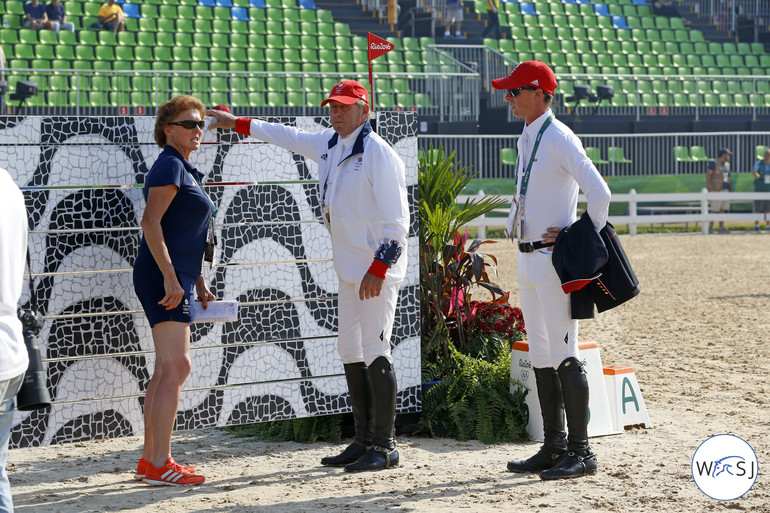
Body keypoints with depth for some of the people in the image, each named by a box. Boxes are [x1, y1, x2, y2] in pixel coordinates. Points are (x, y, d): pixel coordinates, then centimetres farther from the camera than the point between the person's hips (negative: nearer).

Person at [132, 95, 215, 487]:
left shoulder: (185, 170, 21)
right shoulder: (169, 165, -9)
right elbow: (151, 222, -19)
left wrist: (199, 284, 23)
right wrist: (170, 277, -24)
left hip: (176, 278, 10)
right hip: (163, 276, -10)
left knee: (167, 369, 11)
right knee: (176, 366, -14)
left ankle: (149, 460, 15)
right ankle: (159, 465, -15)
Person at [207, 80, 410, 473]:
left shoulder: (378, 153, -14)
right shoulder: (328, 145, 12)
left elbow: (395, 220, -17)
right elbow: (289, 136, 30)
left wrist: (378, 269, -22)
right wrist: (238, 124, 33)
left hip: (379, 268, -9)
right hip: (349, 271, 9)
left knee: (375, 351, -10)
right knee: (350, 352, 9)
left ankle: (384, 447, -7)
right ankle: (364, 441, 15)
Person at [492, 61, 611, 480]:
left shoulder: (560, 139, -14)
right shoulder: (526, 140, 15)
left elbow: (599, 193, -22)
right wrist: (514, 222, 14)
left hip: (554, 258, -10)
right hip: (528, 259, 10)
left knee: (564, 355, -9)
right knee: (541, 356, 12)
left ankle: (580, 451, -6)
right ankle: (554, 446, 18)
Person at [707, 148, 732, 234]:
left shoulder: (727, 164, 15)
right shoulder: (714, 163, -8)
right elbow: (708, 174, -12)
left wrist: (730, 189, 15)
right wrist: (709, 188, -21)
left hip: (725, 189, 7)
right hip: (716, 190, -7)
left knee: (722, 210, 7)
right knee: (714, 210, -8)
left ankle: (721, 228, 10)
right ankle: (711, 228, -3)